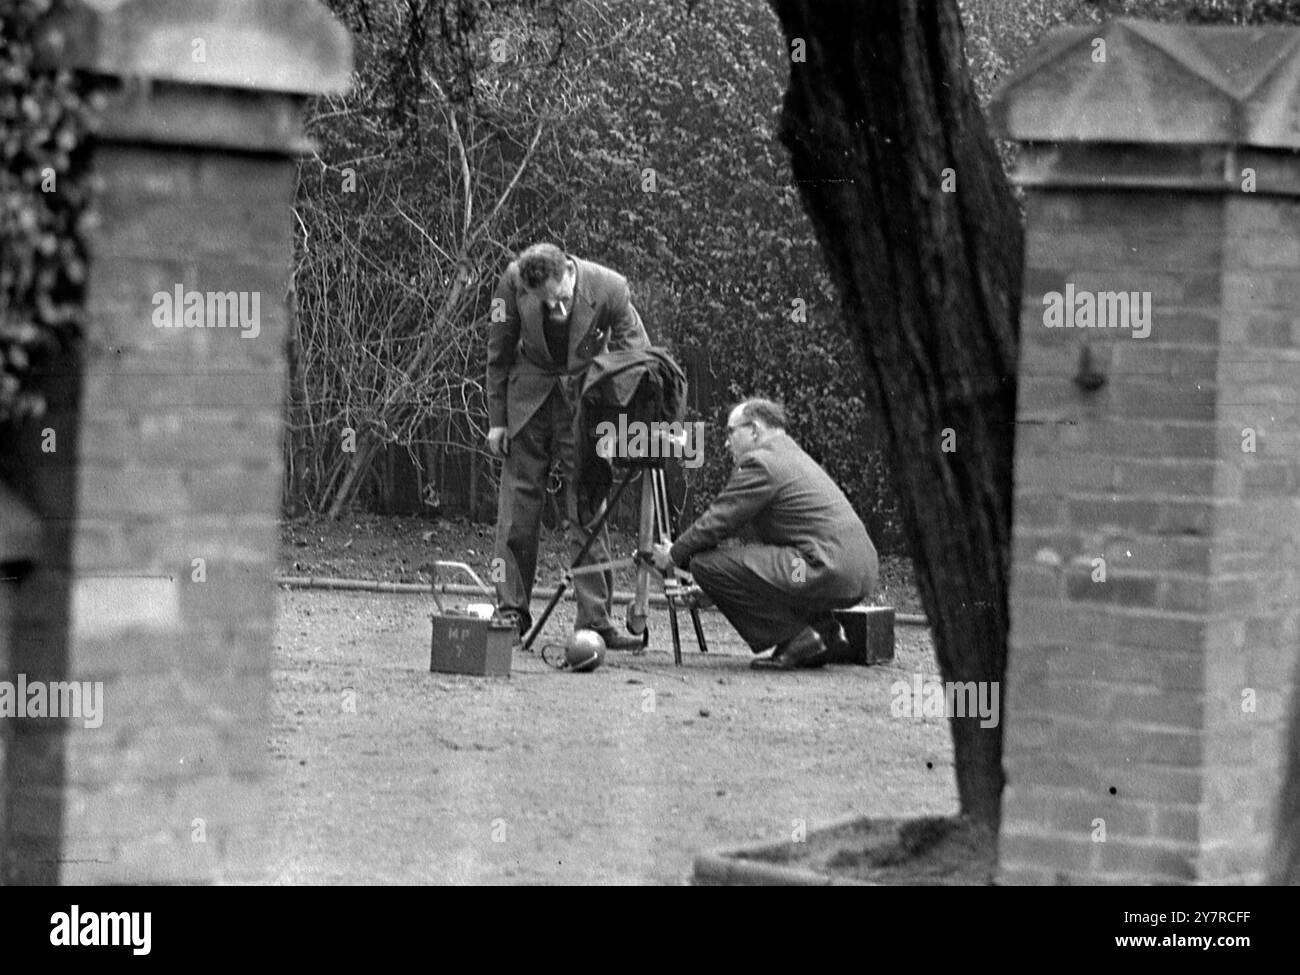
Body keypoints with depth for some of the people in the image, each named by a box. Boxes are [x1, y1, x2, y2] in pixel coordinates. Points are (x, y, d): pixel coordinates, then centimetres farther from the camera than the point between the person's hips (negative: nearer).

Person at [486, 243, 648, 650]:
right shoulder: (513, 282, -18)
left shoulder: (610, 288, -22)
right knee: (517, 510, 0)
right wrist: (496, 419, -1)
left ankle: (595, 620, -3)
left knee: (588, 512, -5)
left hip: (584, 400, -1)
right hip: (528, 398, 1)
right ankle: (511, 613, 8)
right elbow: (499, 353, -3)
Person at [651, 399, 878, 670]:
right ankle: (824, 629, 15)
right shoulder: (794, 456, 25)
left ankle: (798, 640, -8)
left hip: (827, 571, -10)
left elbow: (716, 522, -3)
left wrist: (674, 556, 12)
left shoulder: (760, 463, -5)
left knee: (707, 564, -9)